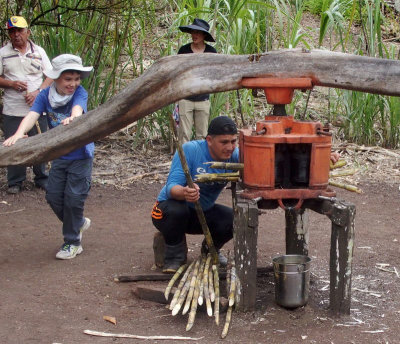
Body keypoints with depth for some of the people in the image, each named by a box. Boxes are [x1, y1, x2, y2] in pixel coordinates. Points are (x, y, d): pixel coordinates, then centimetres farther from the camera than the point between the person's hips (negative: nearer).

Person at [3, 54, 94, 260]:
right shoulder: (45, 96, -9)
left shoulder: (80, 93, -15)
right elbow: (32, 115, -24)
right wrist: (19, 133, -44)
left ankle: (72, 242, 11)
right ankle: (79, 223, 32)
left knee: (74, 197, -5)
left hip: (81, 156, -4)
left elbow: (78, 107, -37)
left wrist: (73, 117, -62)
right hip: (59, 156, 4)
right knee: (53, 196, 6)